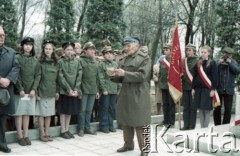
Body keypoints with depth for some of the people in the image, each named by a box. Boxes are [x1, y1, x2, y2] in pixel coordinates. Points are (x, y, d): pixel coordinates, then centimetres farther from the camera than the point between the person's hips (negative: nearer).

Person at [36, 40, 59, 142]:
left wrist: (57, 91, 9)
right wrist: (36, 91, -13)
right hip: (42, 91, -4)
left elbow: (57, 78, 12)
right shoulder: (40, 62, -4)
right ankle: (42, 134, 10)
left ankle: (47, 133, 17)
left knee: (49, 113, 8)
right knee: (41, 113, 2)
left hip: (51, 92, 4)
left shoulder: (55, 63, 10)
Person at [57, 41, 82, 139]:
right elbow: (61, 77, -8)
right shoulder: (61, 62, -2)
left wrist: (76, 89, -10)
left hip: (74, 91, 4)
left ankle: (67, 130, 19)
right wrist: (69, 89, -15)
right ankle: (63, 131, 10)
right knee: (63, 111, 2)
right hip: (64, 90, -3)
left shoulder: (76, 63, 8)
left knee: (70, 111, 9)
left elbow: (79, 77, 2)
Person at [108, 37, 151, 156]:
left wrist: (125, 73, -23)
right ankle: (128, 144, 28)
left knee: (139, 122, -3)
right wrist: (114, 75, -2)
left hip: (138, 95, -7)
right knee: (126, 120, 13)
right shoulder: (125, 60, 14)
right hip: (125, 94, 7)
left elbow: (142, 75, -17)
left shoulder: (144, 58, -6)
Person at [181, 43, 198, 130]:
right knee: (186, 107, 9)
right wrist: (181, 75, -1)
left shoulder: (197, 61, -6)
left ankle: (192, 126, 10)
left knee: (192, 107, 3)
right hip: (185, 87, 5)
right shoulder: (184, 61, 10)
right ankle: (186, 125, 16)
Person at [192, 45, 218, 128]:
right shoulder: (198, 63, 10)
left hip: (208, 89, -5)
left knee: (207, 109, -2)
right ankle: (201, 126, 16)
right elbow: (194, 76, 12)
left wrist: (213, 89, -12)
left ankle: (205, 127, 6)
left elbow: (215, 77, -8)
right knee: (200, 109, 8)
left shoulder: (212, 63, -4)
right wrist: (193, 88, 9)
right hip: (199, 89, 5)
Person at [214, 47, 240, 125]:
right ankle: (217, 126, 18)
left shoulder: (234, 62, 8)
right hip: (218, 89, -1)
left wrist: (230, 63, -13)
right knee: (217, 108, 6)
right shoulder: (218, 61, 2)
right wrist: (219, 63, -17)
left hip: (229, 90, 1)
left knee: (228, 109, 4)